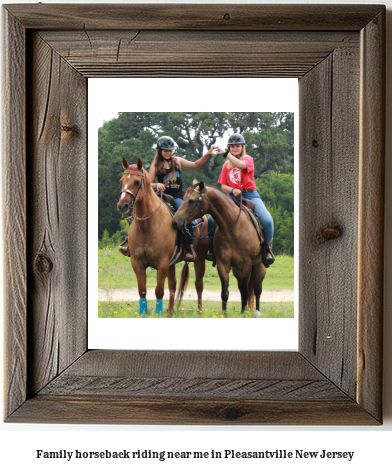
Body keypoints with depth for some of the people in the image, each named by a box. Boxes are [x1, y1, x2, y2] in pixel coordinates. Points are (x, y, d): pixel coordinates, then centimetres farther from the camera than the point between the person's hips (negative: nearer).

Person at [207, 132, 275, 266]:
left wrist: (227, 154, -29)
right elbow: (223, 186, 10)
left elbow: (241, 165, -23)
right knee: (211, 219, -13)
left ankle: (268, 248, -2)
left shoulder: (248, 159, 3)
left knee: (267, 220, -25)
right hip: (233, 197, 3)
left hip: (250, 195, -3)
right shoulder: (226, 165, 14)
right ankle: (211, 246, 9)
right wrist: (232, 190, -11)